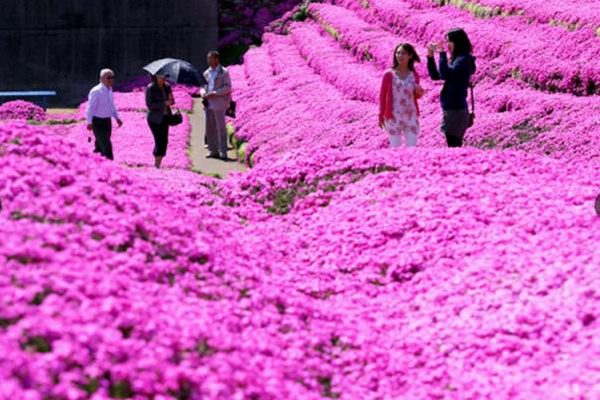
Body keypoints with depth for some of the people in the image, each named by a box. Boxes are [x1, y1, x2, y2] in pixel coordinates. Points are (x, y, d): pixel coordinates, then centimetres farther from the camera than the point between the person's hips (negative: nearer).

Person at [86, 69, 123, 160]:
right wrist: (89, 122, -27)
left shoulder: (110, 90, 9)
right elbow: (90, 108, -18)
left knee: (100, 146, 15)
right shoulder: (96, 91, -16)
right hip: (97, 122, -8)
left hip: (107, 121, 8)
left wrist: (117, 118, 15)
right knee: (106, 145, -14)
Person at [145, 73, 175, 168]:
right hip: (154, 118, -6)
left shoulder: (167, 86, 5)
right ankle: (156, 165, -1)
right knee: (159, 141, -11)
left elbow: (172, 102, 13)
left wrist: (171, 100, -12)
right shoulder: (150, 88, -11)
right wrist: (164, 103, -24)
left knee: (164, 141, 3)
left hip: (165, 117, 6)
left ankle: (158, 164, 12)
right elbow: (150, 105, -16)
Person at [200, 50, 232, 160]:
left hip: (219, 103, -6)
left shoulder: (223, 72, -2)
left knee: (221, 128, -6)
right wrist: (203, 93, -2)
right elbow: (203, 86, 22)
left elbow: (228, 87, -9)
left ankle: (223, 152, -5)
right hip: (208, 104, 6)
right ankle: (213, 150, 13)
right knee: (210, 128, 6)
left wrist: (214, 93, -17)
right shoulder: (207, 73, 16)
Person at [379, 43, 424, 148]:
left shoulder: (414, 75, 6)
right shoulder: (389, 75, -2)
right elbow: (382, 96, 2)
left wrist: (419, 92, -5)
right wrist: (381, 117, 0)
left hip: (411, 116, 3)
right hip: (393, 117, -3)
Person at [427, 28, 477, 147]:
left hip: (456, 109, -10)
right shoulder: (455, 60, 15)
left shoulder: (463, 60, -12)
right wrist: (430, 56, 9)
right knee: (455, 146, 11)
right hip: (451, 109, 10)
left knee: (453, 145, -10)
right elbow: (435, 75, 19)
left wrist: (442, 54, -22)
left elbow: (446, 75, -27)